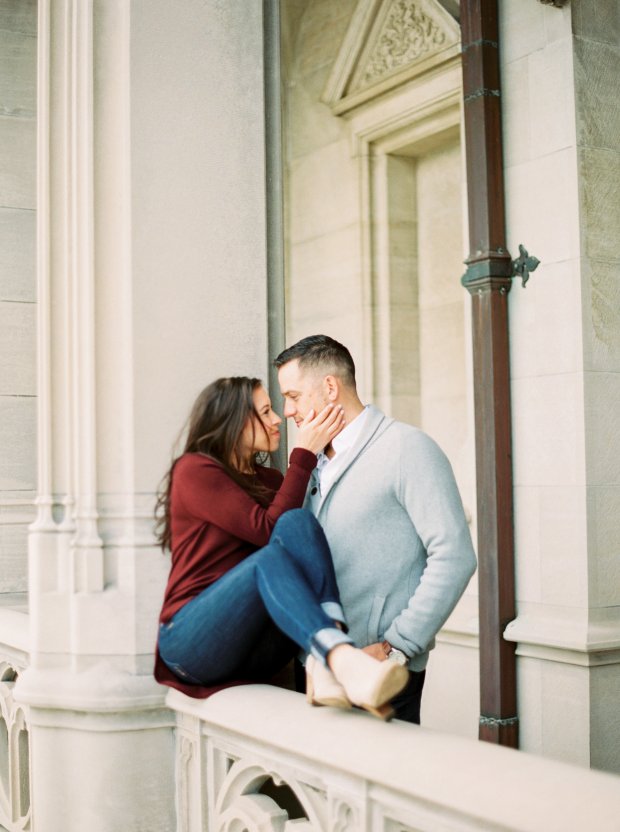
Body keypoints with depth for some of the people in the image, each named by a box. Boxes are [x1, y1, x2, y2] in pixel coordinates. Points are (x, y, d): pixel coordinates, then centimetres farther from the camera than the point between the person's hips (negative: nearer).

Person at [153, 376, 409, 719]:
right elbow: (267, 529, -14)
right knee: (270, 557, -34)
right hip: (191, 641, -5)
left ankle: (324, 665, -45)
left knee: (298, 523, -22)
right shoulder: (194, 469, -3)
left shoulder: (265, 478, 20)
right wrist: (305, 453, -12)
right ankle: (344, 660, -59)